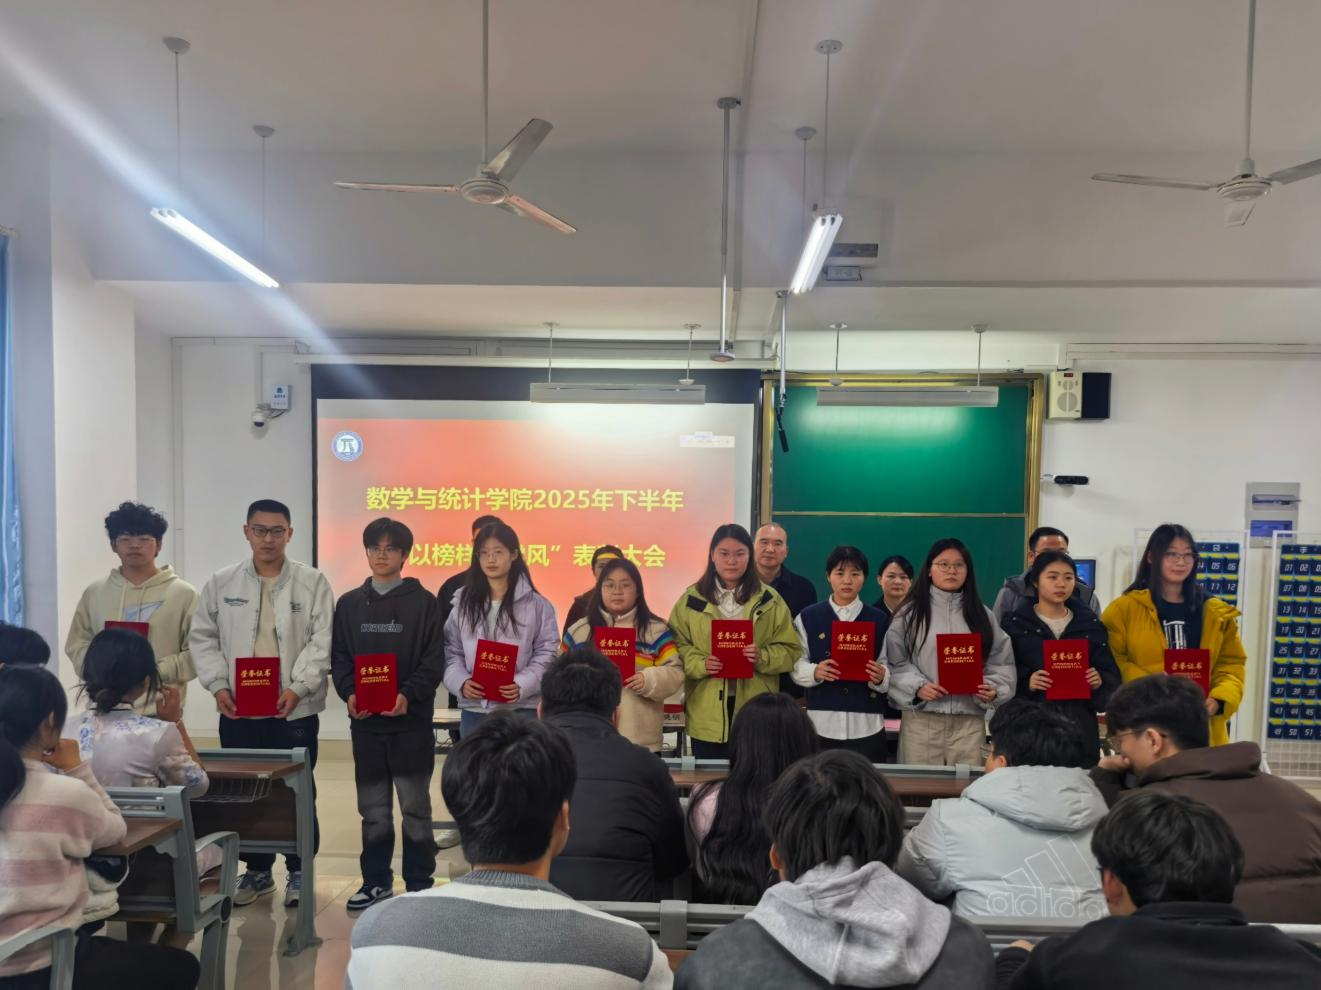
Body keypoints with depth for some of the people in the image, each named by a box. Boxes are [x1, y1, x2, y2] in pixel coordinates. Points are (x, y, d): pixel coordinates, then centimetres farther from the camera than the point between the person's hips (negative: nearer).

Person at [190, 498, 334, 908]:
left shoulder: (312, 581, -2)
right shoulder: (221, 582, 6)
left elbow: (321, 641, -7)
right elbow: (203, 638, 8)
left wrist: (298, 687, -17)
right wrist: (218, 685, -4)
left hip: (295, 709, -2)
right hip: (238, 709, 3)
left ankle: (299, 872, 21)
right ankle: (257, 870, 28)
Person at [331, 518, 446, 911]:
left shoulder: (423, 602, -1)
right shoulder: (349, 603, 9)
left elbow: (434, 660, -6)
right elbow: (339, 658, 8)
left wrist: (408, 695, -19)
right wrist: (349, 693, -10)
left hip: (411, 720, -3)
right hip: (364, 721, 3)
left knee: (415, 807, 5)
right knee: (373, 809, 12)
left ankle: (420, 885, 17)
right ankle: (376, 881, 25)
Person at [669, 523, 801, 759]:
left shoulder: (769, 600, 5)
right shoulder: (692, 599, 4)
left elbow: (790, 650, 4)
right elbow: (676, 647, 3)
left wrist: (763, 658, -15)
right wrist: (701, 663, -15)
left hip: (755, 711, 0)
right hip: (707, 713, 0)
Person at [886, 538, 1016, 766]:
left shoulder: (981, 615, 11)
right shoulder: (910, 613, 4)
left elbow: (1001, 661, 11)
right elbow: (894, 661, 0)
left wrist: (993, 688, -6)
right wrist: (917, 687, -13)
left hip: (970, 719, 2)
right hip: (922, 718, -2)